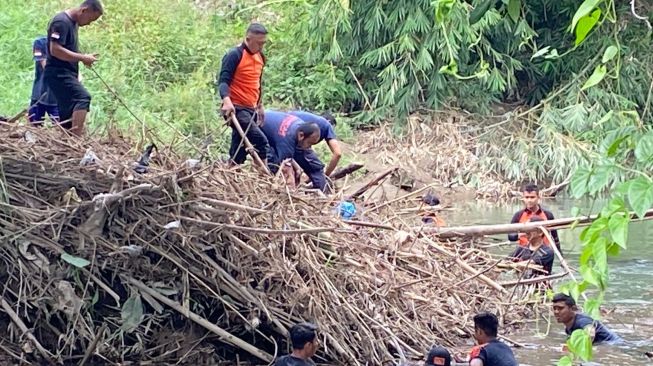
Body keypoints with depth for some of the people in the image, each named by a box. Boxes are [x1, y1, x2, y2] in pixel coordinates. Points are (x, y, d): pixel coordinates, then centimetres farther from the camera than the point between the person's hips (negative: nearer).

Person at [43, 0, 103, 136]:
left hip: (66, 74, 10)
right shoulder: (61, 22, -13)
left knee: (67, 118, 8)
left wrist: (84, 57, 12)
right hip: (58, 73, -10)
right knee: (83, 97, -27)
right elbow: (55, 50, -22)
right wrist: (82, 58, -18)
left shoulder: (73, 23, 17)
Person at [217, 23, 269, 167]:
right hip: (236, 109, -8)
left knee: (239, 152, 8)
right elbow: (223, 80, -17)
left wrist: (260, 106, 28)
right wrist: (226, 100, -33)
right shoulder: (234, 55, -11)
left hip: (251, 109, 8)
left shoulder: (260, 57, 14)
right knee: (260, 141, -19)